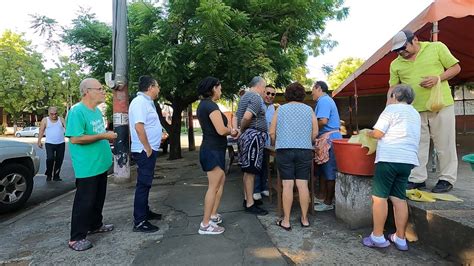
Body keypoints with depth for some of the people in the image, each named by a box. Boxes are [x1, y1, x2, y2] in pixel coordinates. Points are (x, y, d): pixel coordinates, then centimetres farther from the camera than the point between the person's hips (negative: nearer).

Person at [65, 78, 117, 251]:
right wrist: (103, 136, -23)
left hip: (100, 164, 9)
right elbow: (75, 139, -25)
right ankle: (76, 238, 13)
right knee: (84, 201, 0)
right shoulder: (77, 111, -18)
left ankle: (95, 225, 37)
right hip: (86, 167, -9)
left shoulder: (97, 111, 11)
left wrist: (109, 138, 9)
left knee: (98, 198, 20)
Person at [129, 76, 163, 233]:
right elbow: (139, 126, -26)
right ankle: (139, 222, 4)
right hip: (145, 151, -11)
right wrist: (148, 149, -22)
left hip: (149, 150, 11)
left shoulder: (146, 102, 15)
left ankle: (145, 212, 32)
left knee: (146, 183, 18)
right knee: (143, 184, -5)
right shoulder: (140, 102, -17)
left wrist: (159, 134, 17)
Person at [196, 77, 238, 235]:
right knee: (213, 186, -4)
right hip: (213, 150, -10)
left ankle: (213, 215, 25)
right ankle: (205, 225, 4)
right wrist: (231, 130, -3)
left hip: (210, 148, 10)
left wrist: (229, 131, 11)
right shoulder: (211, 105, -18)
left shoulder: (202, 105, 13)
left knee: (221, 180, 19)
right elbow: (221, 130, -24)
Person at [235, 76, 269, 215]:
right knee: (250, 170, -5)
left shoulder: (245, 96, 19)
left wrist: (240, 130, 8)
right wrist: (242, 129, -9)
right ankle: (250, 204, 3)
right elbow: (246, 117, -26)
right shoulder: (256, 97, -12)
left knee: (248, 170, 15)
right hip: (253, 136, -10)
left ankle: (247, 198, 25)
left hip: (247, 136, 10)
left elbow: (238, 116, 17)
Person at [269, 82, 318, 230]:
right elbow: (315, 133, 7)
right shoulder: (309, 110, 10)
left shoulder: (280, 109, 8)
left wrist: (275, 145, 22)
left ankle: (286, 221, 6)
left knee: (287, 185, -1)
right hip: (305, 151, 1)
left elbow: (272, 132, 5)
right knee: (303, 184, 5)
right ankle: (304, 219, 15)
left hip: (284, 150, -1)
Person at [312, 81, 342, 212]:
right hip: (327, 139, 11)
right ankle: (322, 198, 26)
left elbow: (323, 121, -24)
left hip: (329, 139, -11)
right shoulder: (326, 100, 21)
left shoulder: (324, 100, -12)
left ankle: (328, 202, 7)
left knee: (329, 172, -3)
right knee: (323, 170, 16)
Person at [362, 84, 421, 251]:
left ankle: (377, 237, 2)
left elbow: (378, 133, -8)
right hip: (408, 160, 8)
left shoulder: (392, 109, -1)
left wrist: (368, 133, 11)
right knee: (399, 198, 10)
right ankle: (400, 239, 15)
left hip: (389, 158, -7)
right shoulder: (415, 114, 23)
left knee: (379, 197, -2)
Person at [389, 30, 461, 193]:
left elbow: (456, 68, 4)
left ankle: (447, 179, 17)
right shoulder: (396, 64, 6)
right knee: (417, 146, 7)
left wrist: (437, 78, -14)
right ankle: (417, 179, 17)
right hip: (414, 110, 3)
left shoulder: (437, 48, 1)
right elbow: (393, 88, 9)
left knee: (445, 144, 5)